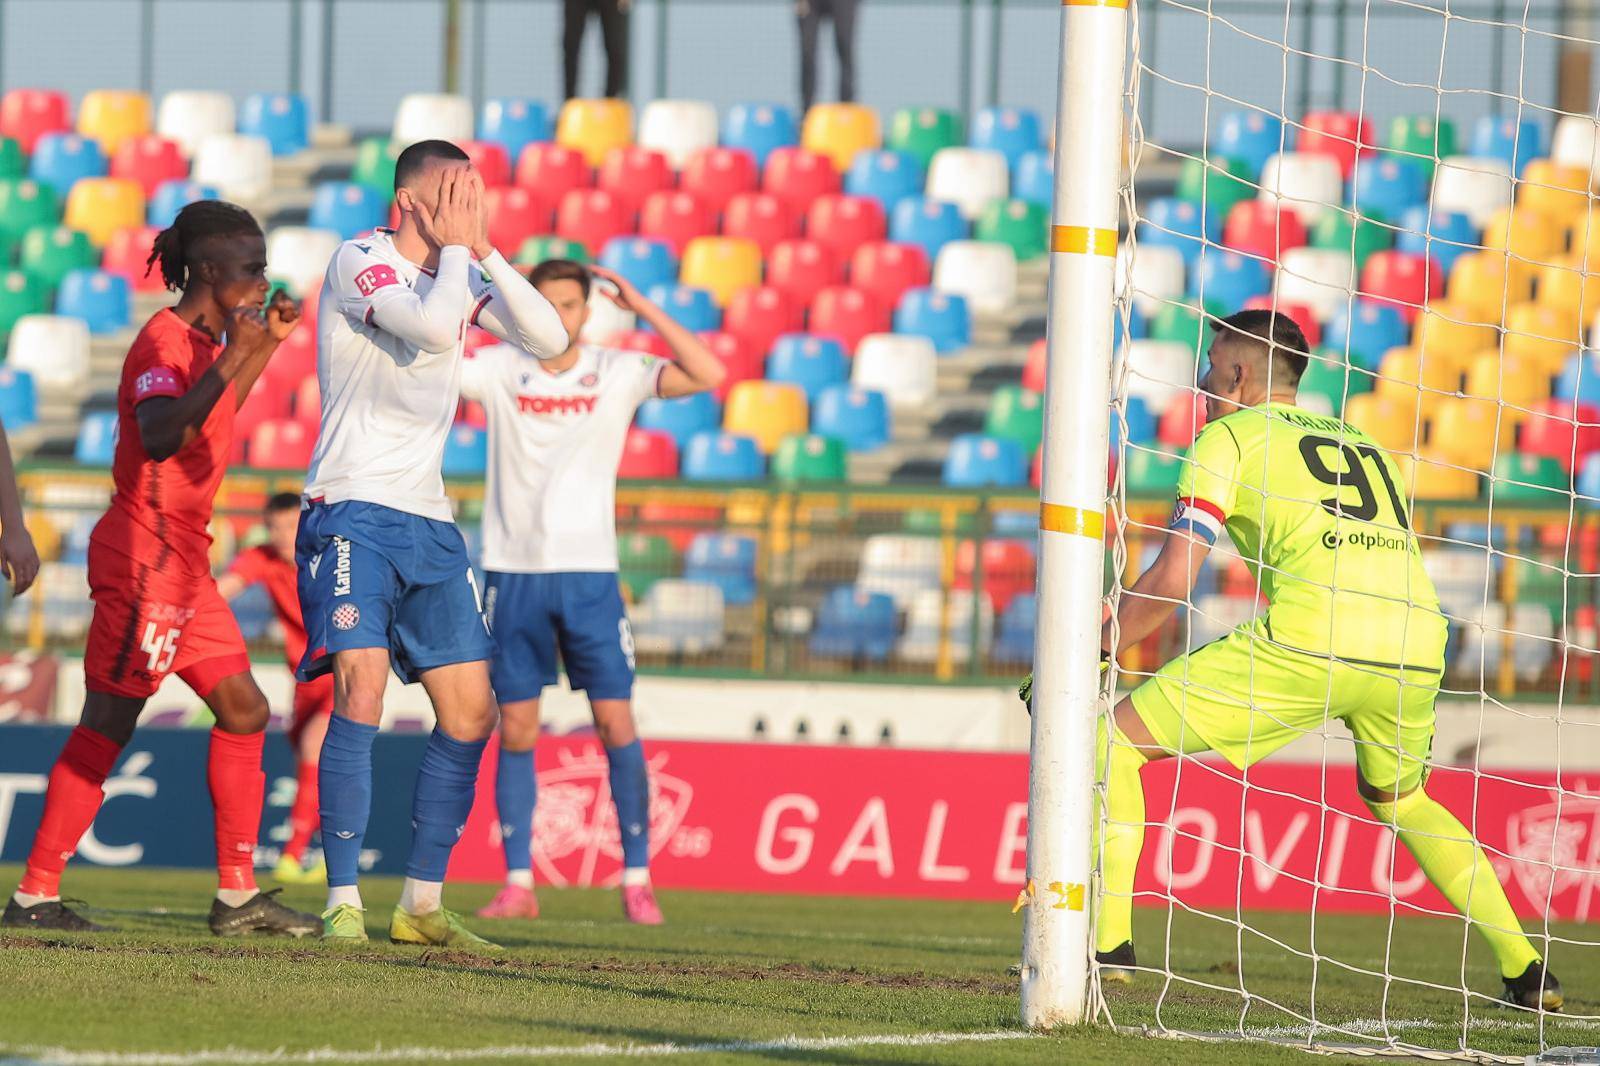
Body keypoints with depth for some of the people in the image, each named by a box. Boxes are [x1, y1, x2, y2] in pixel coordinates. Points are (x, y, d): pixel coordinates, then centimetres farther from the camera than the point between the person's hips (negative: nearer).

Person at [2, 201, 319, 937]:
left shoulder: (204, 340, 15)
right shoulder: (163, 341, -14)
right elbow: (162, 436, -32)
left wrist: (263, 346, 28)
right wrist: (230, 359, -33)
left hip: (183, 560, 10)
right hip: (145, 552, -10)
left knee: (243, 711, 8)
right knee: (108, 723, -8)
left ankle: (238, 895, 11)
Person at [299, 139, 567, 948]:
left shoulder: (459, 273, 13)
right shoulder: (360, 262, -7)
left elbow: (549, 340, 4)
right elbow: (431, 326, -23)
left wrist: (483, 251, -1)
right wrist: (456, 247, -8)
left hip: (429, 522, 8)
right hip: (353, 512, -7)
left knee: (470, 712, 3)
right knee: (361, 691, -21)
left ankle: (422, 904, 11)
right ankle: (343, 902, -17)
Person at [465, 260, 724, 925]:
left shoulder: (617, 373, 1)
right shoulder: (499, 370, 2)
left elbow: (706, 375, -11)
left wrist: (642, 308, -10)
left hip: (589, 572, -1)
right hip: (514, 572, 1)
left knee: (616, 726, -4)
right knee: (515, 732, 1)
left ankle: (637, 879, 2)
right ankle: (518, 883, 6)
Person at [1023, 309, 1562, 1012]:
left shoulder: (1229, 436, 14)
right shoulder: (1364, 446, 31)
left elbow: (1171, 580, 4)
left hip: (1312, 637, -6)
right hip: (1416, 645, 6)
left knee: (1113, 741, 7)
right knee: (1400, 800, 33)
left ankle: (1109, 945, -2)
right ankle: (1526, 971, 22)